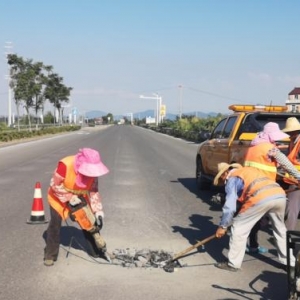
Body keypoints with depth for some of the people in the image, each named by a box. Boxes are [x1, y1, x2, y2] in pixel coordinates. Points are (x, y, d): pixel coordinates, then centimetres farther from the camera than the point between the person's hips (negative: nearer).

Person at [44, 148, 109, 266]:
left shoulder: (92, 170, -20)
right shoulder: (65, 165, -37)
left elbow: (94, 191, -12)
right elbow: (55, 185, -27)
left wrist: (98, 211, -18)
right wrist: (69, 197, -29)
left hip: (80, 198, 4)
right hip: (59, 197, -4)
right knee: (55, 225, -6)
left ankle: (96, 251, 17)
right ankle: (50, 255, 7)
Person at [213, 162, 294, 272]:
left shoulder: (232, 178, 15)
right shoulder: (250, 170, 36)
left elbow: (230, 206, 8)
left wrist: (222, 226, 18)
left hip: (261, 198, -7)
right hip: (280, 195, 7)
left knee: (239, 229, 9)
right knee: (280, 230, 28)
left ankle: (233, 264, 14)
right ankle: (289, 261, 37)